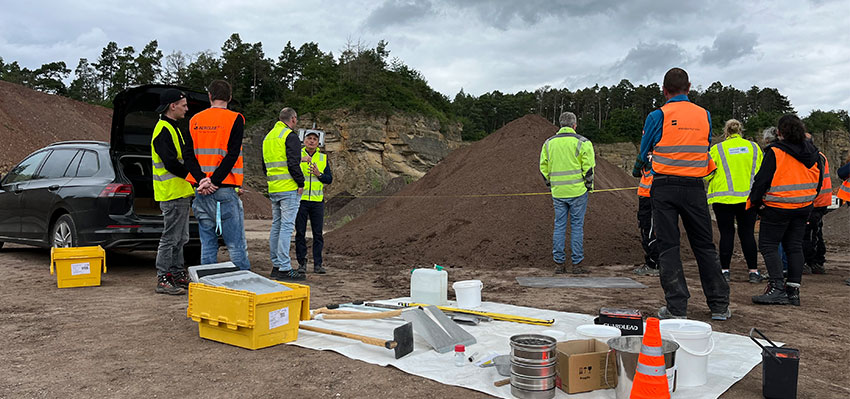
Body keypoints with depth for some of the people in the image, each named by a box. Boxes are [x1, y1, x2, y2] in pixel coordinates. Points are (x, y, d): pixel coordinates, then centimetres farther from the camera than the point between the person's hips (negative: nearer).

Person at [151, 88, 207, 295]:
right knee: (170, 238, -5)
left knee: (180, 238, 16)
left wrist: (200, 178, 2)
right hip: (172, 194, -10)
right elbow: (171, 164, -23)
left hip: (180, 193, 10)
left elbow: (185, 157, 16)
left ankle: (177, 274, 24)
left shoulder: (173, 129, 18)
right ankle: (163, 279, 2)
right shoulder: (163, 131, -14)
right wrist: (196, 177, -15)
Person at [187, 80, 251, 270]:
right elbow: (232, 155, -13)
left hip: (201, 191, 5)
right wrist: (214, 181, -13)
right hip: (225, 190, -5)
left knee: (208, 244, 10)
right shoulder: (234, 119, -4)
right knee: (236, 244, -2)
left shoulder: (195, 120, 12)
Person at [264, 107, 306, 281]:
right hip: (289, 188, -8)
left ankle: (276, 265, 18)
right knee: (287, 226, -8)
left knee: (276, 226, 13)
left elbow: (264, 164, 23)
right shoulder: (290, 136, -9)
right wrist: (300, 183, -10)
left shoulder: (268, 137, 18)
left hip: (273, 189, 8)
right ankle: (284, 269, -9)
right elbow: (293, 163, -18)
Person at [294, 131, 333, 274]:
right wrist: (300, 160, -27)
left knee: (318, 233, 2)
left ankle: (317, 264, 7)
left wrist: (319, 174, -10)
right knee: (300, 233, 2)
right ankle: (302, 263, 11)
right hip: (300, 199, -2)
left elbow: (329, 179, 8)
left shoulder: (323, 158, 12)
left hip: (317, 201, 2)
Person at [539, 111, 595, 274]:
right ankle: (577, 264, 5)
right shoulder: (582, 142, -4)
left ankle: (559, 263, 9)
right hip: (577, 191, -3)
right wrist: (589, 187, 4)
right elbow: (588, 168, -7)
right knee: (577, 226, 3)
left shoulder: (548, 143, 9)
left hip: (558, 193, 3)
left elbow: (543, 167, 10)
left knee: (559, 226, 8)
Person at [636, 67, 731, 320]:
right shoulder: (704, 115, 6)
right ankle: (719, 305, 18)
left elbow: (644, 152, 5)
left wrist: (640, 166, 27)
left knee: (668, 247, 2)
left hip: (665, 187, -3)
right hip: (695, 187, 3)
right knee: (704, 246, 12)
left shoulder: (657, 116, -5)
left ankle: (676, 307, 1)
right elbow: (706, 148, 15)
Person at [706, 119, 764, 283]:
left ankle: (725, 271, 5)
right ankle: (753, 271, 8)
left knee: (726, 233, 2)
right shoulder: (753, 147, 8)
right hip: (748, 197, 2)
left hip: (724, 197, -2)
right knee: (747, 233, 7)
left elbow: (707, 174, -3)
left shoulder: (717, 149, -2)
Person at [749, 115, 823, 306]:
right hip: (804, 206, 7)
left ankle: (777, 288, -11)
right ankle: (793, 290, 11)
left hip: (778, 207, -7)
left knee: (768, 245, -1)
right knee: (795, 246, 11)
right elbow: (818, 178, 15)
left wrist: (754, 201, -2)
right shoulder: (812, 152, 6)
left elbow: (762, 179, -15)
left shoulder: (775, 152, -15)